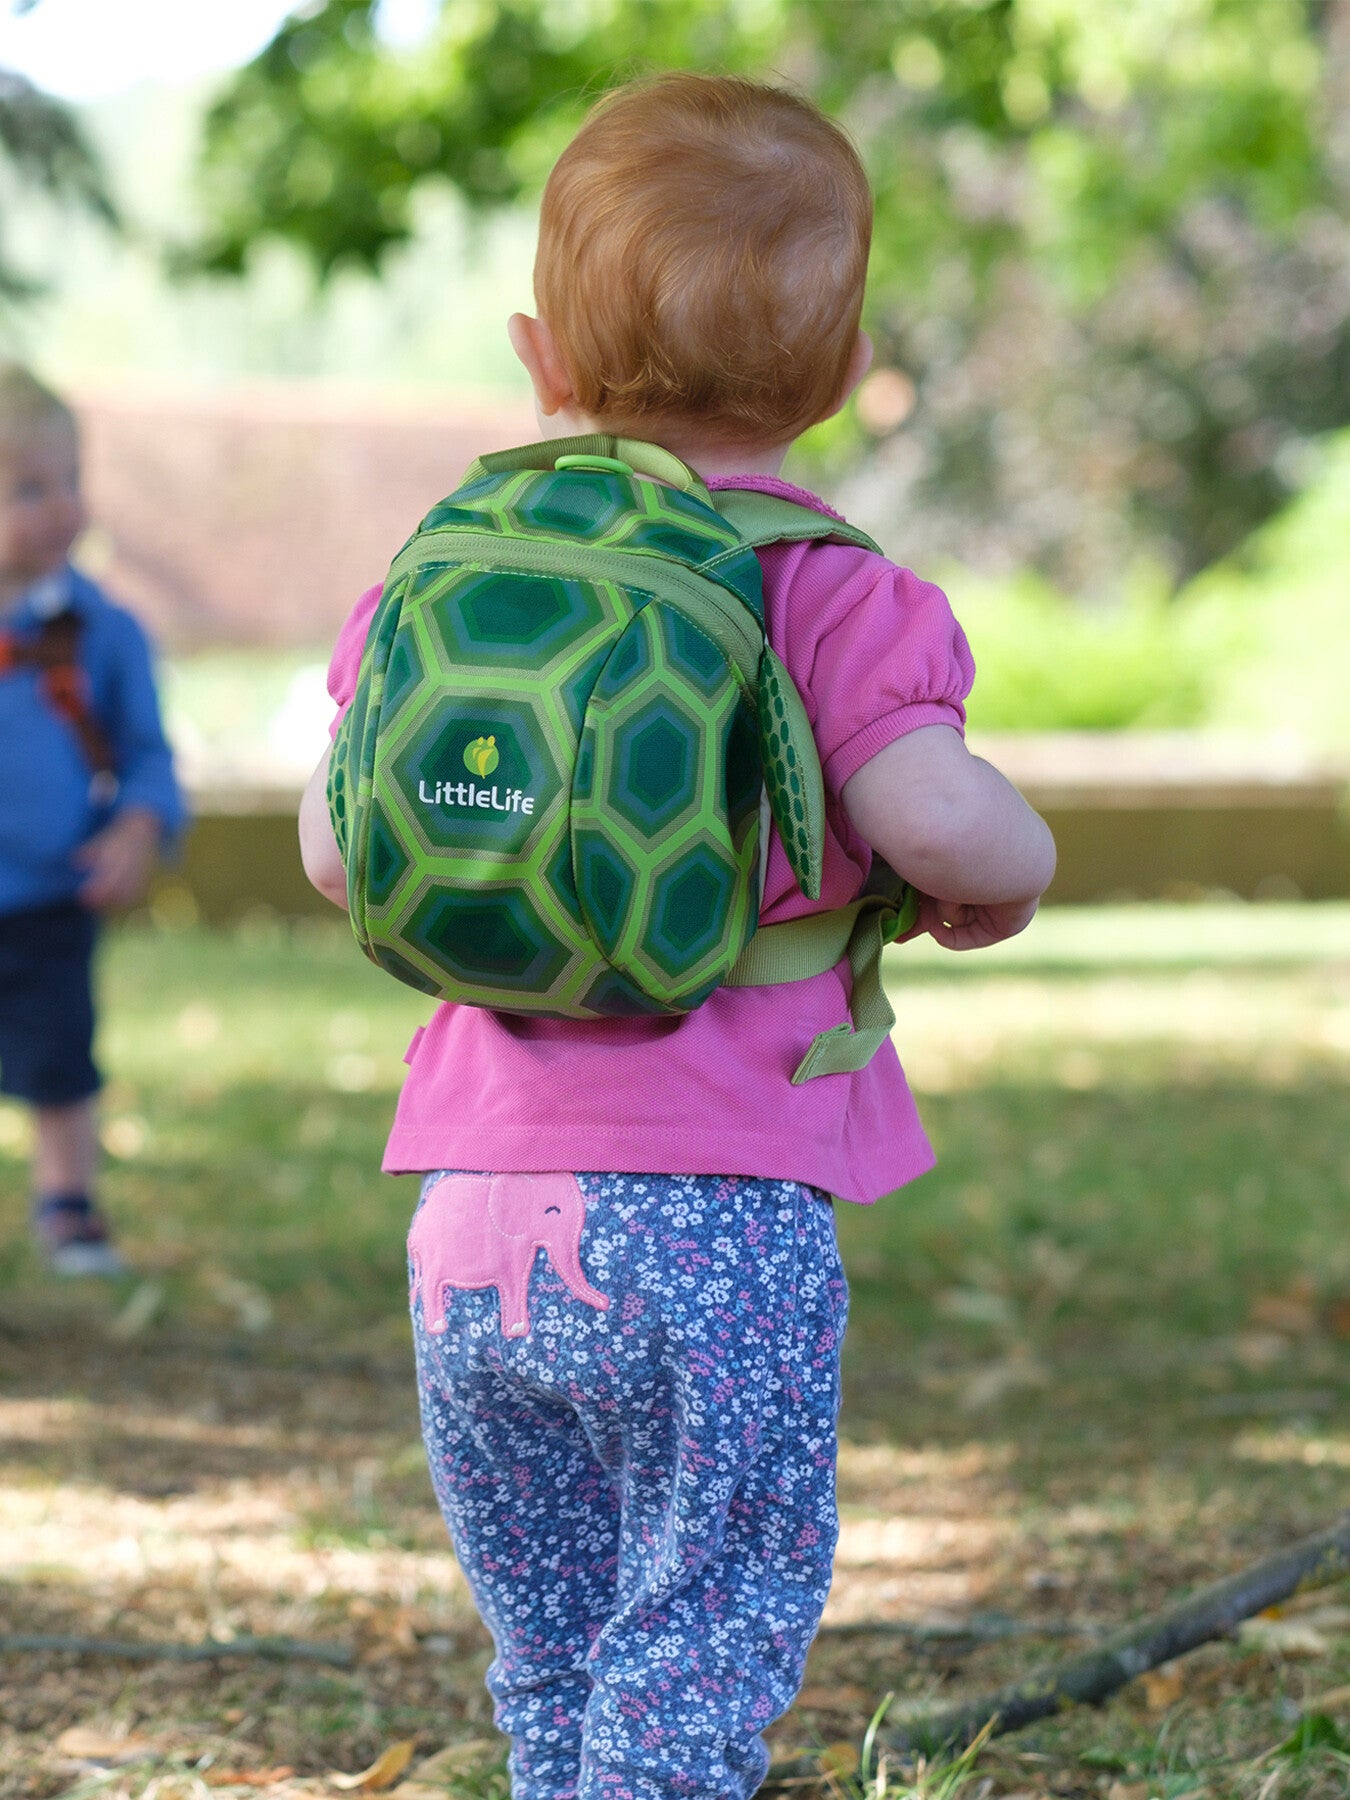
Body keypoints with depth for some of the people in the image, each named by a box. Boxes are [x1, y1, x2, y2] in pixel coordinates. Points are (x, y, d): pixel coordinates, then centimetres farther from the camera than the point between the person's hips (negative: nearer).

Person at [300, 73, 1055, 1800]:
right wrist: (1004, 881, 4)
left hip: (474, 1218, 5)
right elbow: (934, 817, -18)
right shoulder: (820, 589, -5)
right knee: (703, 1655, 2)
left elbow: (336, 849, 11)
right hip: (717, 1210, -5)